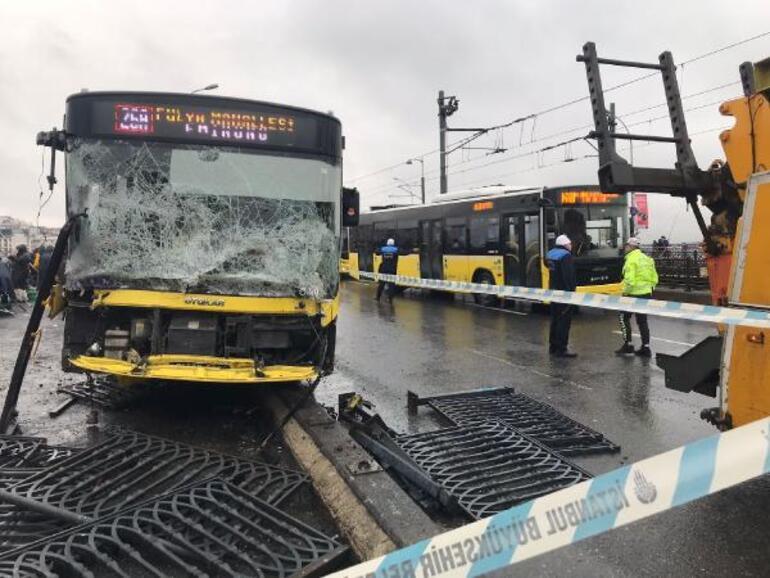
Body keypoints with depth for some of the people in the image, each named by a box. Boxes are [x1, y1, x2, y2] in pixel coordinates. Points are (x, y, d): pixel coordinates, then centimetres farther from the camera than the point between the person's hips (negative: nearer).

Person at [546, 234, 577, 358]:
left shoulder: (551, 254, 9)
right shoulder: (566, 256, -18)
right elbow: (569, 276, -24)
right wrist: (571, 291, -23)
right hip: (564, 292, -9)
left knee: (555, 319, 16)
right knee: (564, 321, -4)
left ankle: (553, 346, 23)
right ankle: (561, 349, -3)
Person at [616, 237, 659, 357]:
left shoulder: (631, 259, -14)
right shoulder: (646, 258, 12)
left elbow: (629, 280, -23)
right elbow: (655, 279, 13)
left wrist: (625, 292, -9)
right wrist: (648, 288, 19)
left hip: (634, 294, -8)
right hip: (647, 294, 8)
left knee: (624, 317, 6)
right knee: (642, 320, 13)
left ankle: (627, 345, 5)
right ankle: (645, 347, 15)